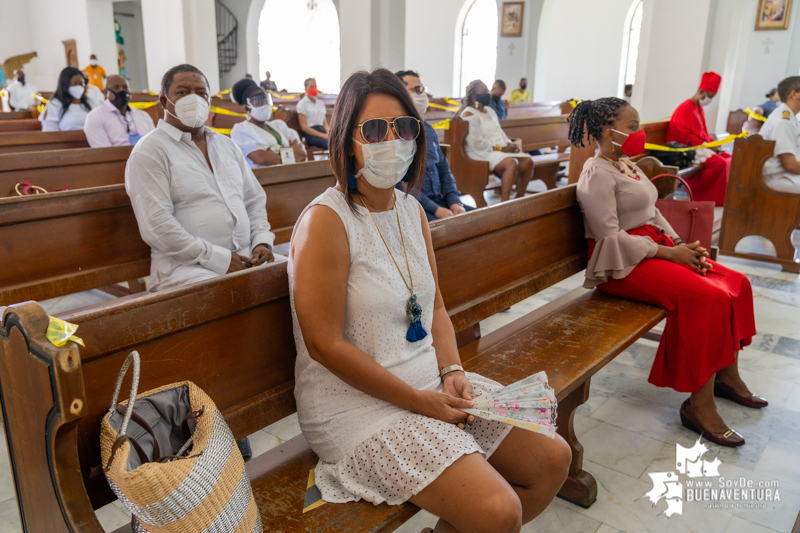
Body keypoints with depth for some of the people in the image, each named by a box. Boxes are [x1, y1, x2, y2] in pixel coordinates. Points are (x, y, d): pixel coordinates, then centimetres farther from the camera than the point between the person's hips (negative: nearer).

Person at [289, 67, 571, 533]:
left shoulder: (412, 210, 7)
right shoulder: (326, 221, -18)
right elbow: (326, 345, -19)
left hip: (431, 382, 8)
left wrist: (453, 371, -4)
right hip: (357, 402, -8)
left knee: (553, 459, 7)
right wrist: (419, 401, -16)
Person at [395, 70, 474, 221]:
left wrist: (455, 202, 3)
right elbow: (401, 183, -16)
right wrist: (435, 209, -18)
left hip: (439, 200, 8)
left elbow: (443, 168, 20)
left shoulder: (427, 128, 18)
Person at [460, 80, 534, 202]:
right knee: (512, 163, -33)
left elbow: (500, 132, 24)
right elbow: (476, 143, -17)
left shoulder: (489, 110, 22)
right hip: (482, 153, -9)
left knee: (527, 161, -13)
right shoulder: (469, 114, -8)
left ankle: (519, 199, -6)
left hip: (501, 149, 9)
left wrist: (509, 144, 2)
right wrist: (501, 148, -16)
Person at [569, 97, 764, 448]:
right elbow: (611, 237, -21)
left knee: (736, 283, 1)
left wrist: (681, 244, 1)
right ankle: (699, 406, -16)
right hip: (624, 262, -10)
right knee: (708, 297, -25)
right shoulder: (598, 175, -14)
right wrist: (670, 253, -18)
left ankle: (727, 377, 15)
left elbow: (652, 213, 18)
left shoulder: (626, 165, 16)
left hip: (656, 247, 10)